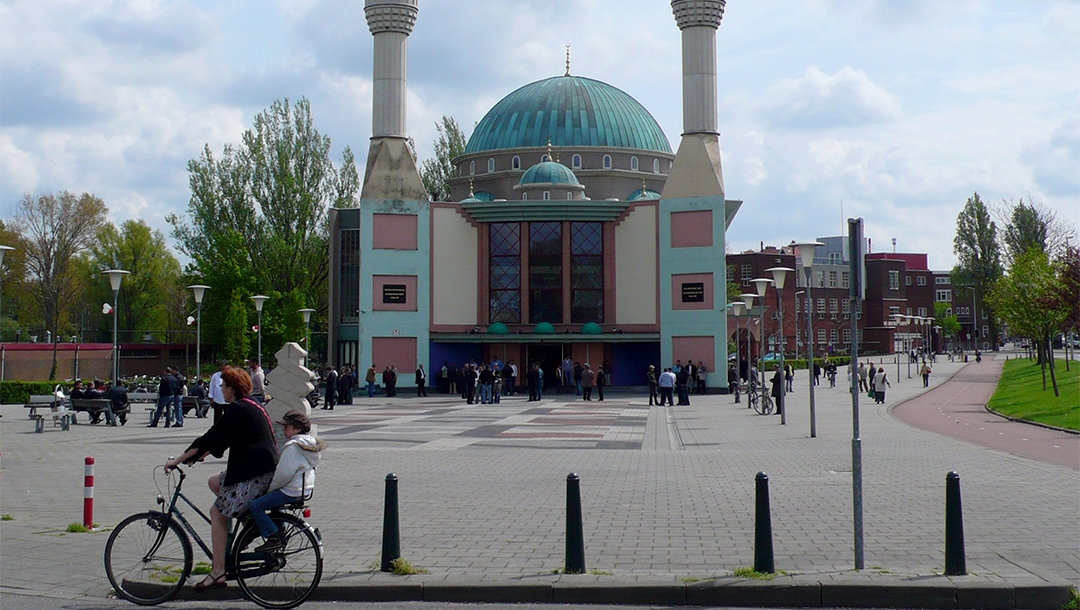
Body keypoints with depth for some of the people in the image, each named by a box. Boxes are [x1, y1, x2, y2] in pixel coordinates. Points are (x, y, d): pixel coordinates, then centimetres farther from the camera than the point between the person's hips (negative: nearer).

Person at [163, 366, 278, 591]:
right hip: (266, 469, 10)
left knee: (218, 513, -4)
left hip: (253, 474, -10)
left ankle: (218, 572, -6)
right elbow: (219, 440, 27)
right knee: (214, 482, 24)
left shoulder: (237, 410, -13)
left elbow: (210, 439, -15)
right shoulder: (252, 406, 17)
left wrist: (178, 460, -9)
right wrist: (197, 455, 28)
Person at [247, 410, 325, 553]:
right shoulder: (310, 443, 11)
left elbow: (283, 475, -21)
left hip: (292, 492, -11)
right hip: (305, 489, 11)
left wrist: (270, 488, -5)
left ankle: (274, 538, -10)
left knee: (255, 505, -11)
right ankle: (279, 532, 31)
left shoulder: (293, 447, -20)